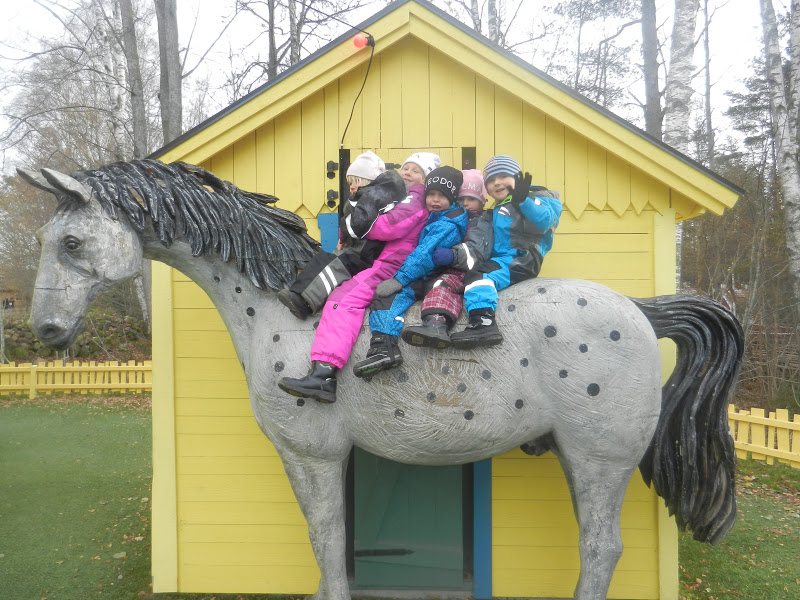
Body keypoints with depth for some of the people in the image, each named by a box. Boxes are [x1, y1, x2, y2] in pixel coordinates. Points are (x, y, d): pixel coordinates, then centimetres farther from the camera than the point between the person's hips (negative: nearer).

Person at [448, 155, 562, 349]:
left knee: (478, 275, -31)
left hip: (520, 260, -10)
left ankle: (483, 323, -44)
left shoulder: (532, 200, 3)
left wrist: (523, 200, -32)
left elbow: (545, 221, -19)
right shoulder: (497, 211, 29)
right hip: (501, 260, 10)